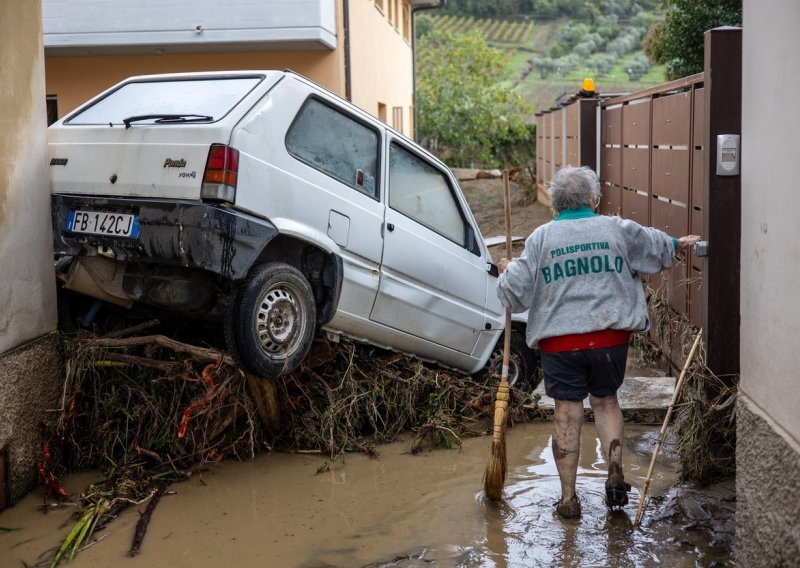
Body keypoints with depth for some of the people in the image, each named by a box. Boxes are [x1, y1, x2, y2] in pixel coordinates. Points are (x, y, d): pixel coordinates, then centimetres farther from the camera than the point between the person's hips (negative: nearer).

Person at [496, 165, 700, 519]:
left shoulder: (540, 238, -3)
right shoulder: (618, 230, 2)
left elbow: (516, 293, -2)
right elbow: (656, 247, 22)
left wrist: (507, 271, 19)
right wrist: (679, 244, 43)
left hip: (559, 342, -1)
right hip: (610, 337, 1)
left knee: (567, 414, 6)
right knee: (605, 401, 21)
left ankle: (568, 498, 12)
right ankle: (615, 473, 7)